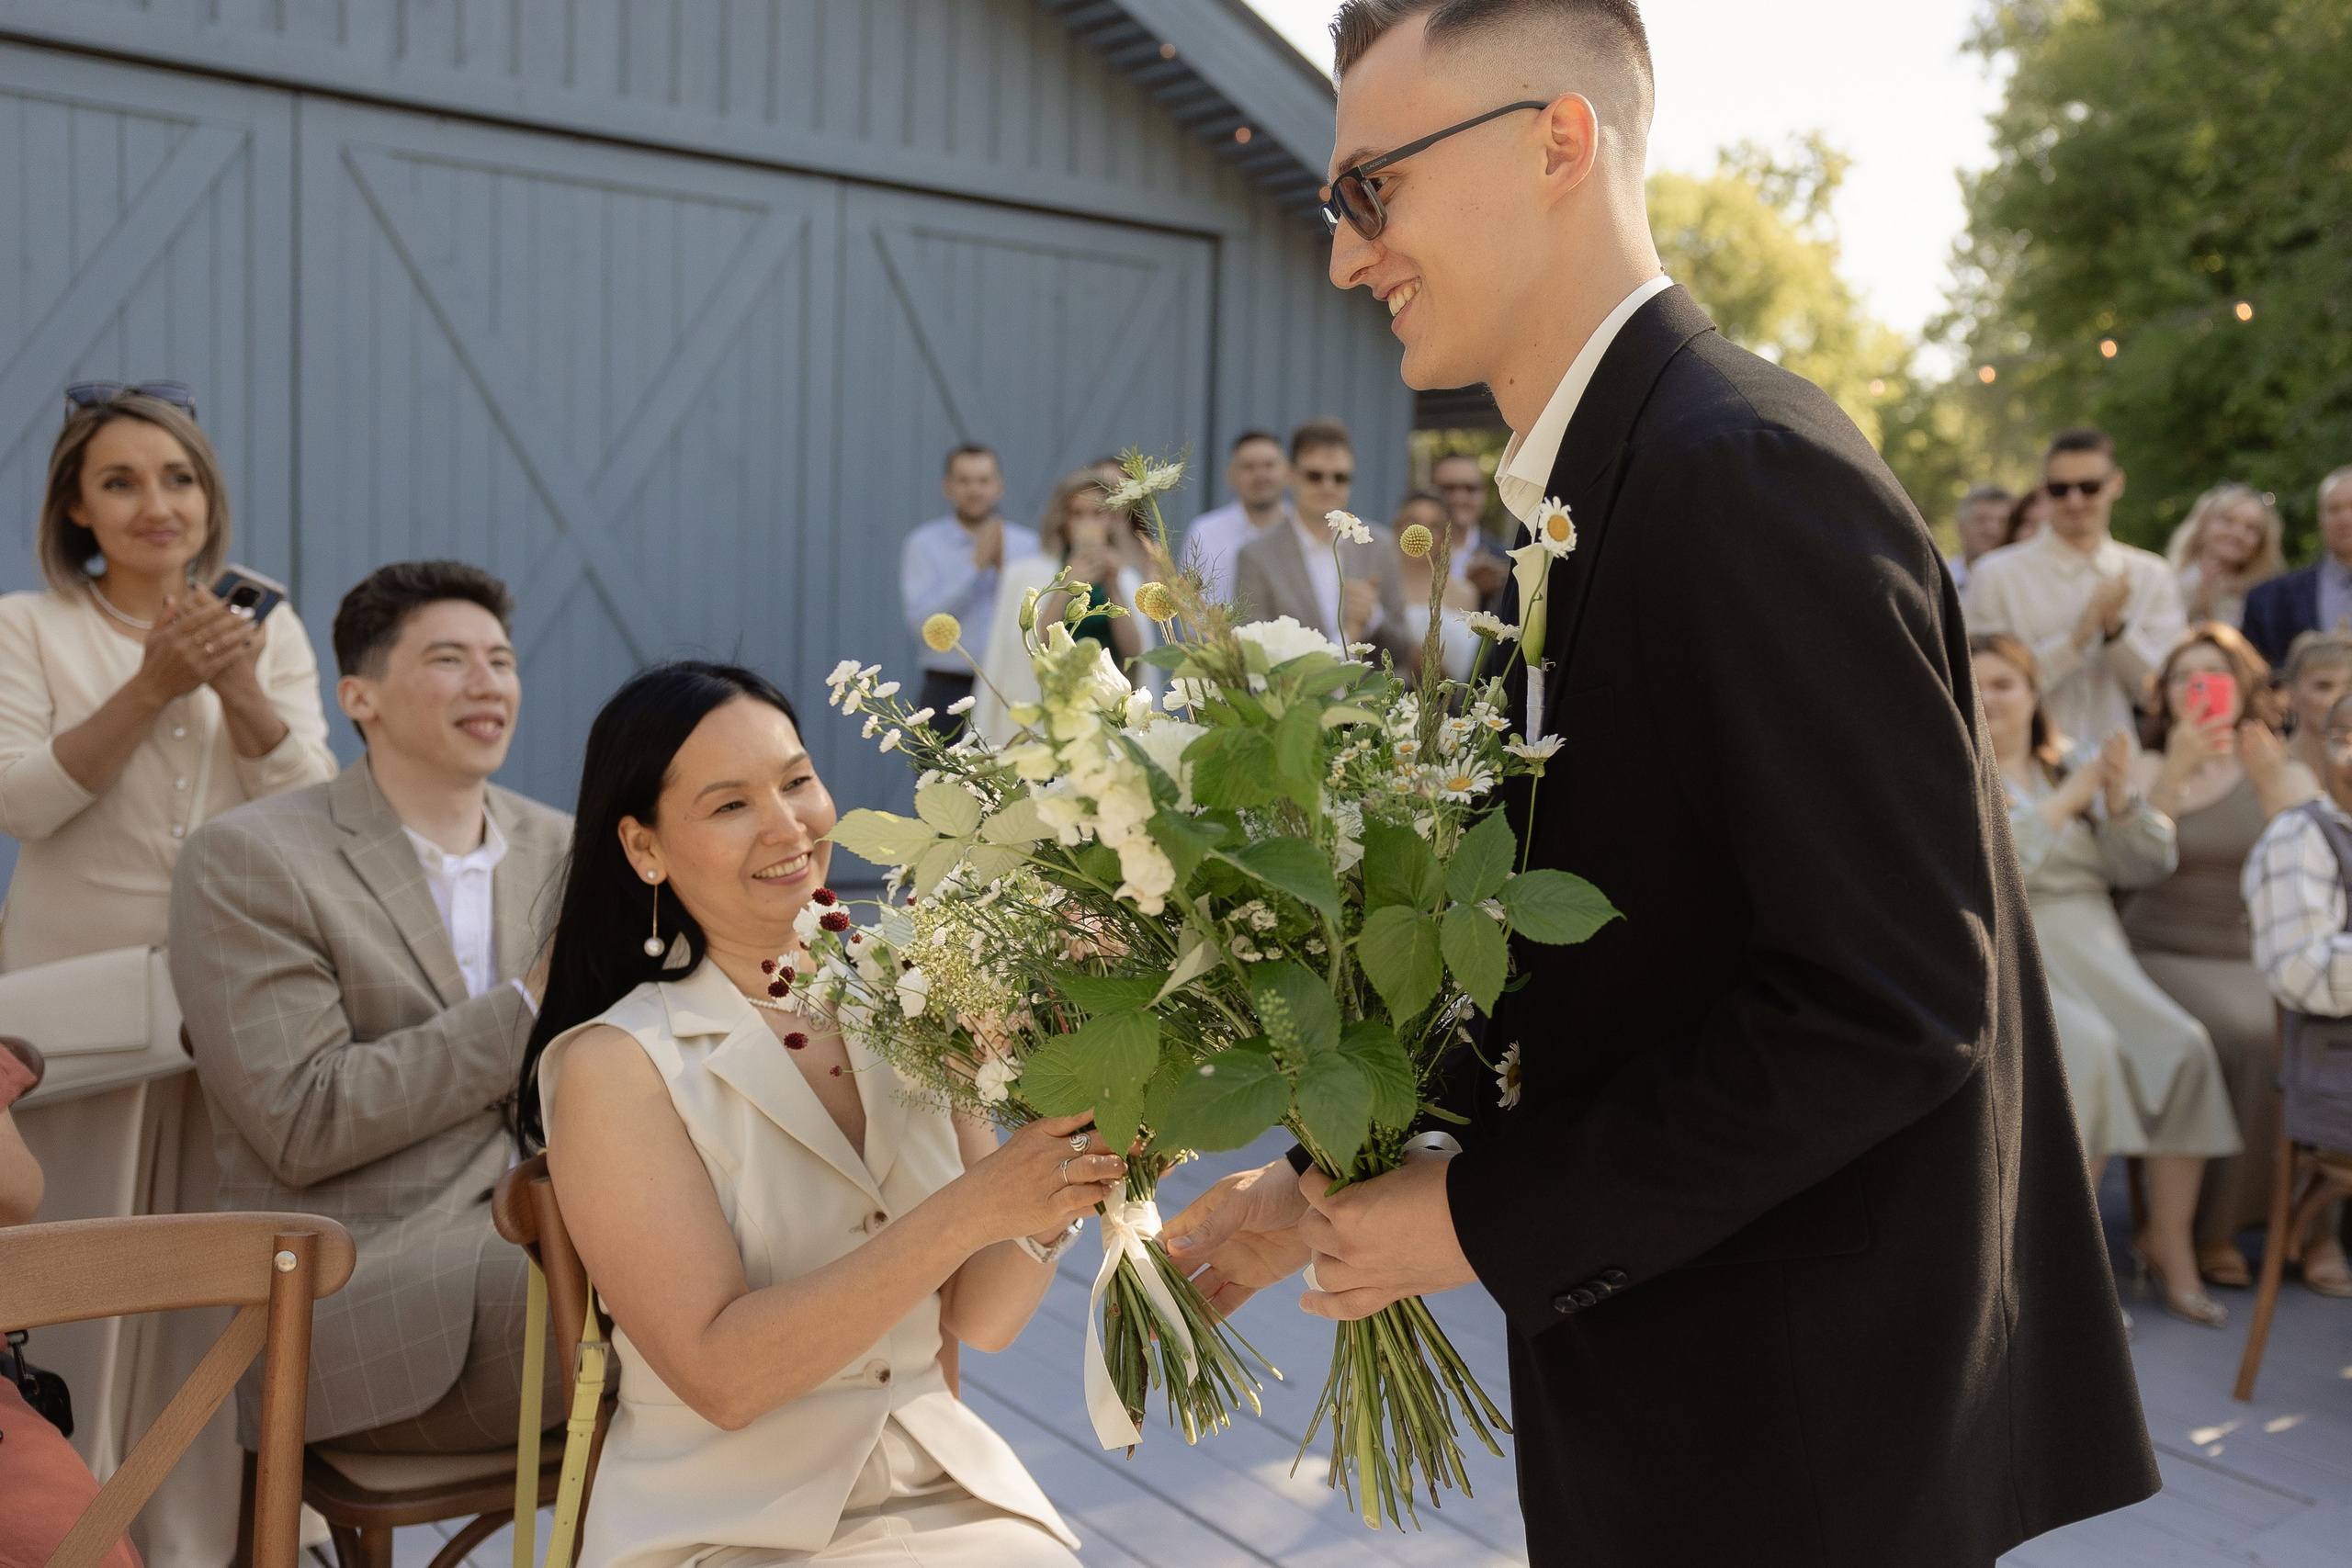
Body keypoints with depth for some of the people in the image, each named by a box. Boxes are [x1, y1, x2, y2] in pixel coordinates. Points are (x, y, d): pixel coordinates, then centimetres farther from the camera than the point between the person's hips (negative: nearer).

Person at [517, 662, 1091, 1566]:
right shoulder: (614, 1065, -10)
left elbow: (977, 1320, 4)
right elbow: (720, 1375, -17)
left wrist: (1050, 1199, -15)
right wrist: (967, 1211, -24)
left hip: (944, 1491, 5)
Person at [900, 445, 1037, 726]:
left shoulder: (1028, 545, 9)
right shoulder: (923, 545, 1)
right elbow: (921, 623, -11)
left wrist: (1005, 569, -9)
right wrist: (976, 564, -11)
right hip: (948, 694, -2)